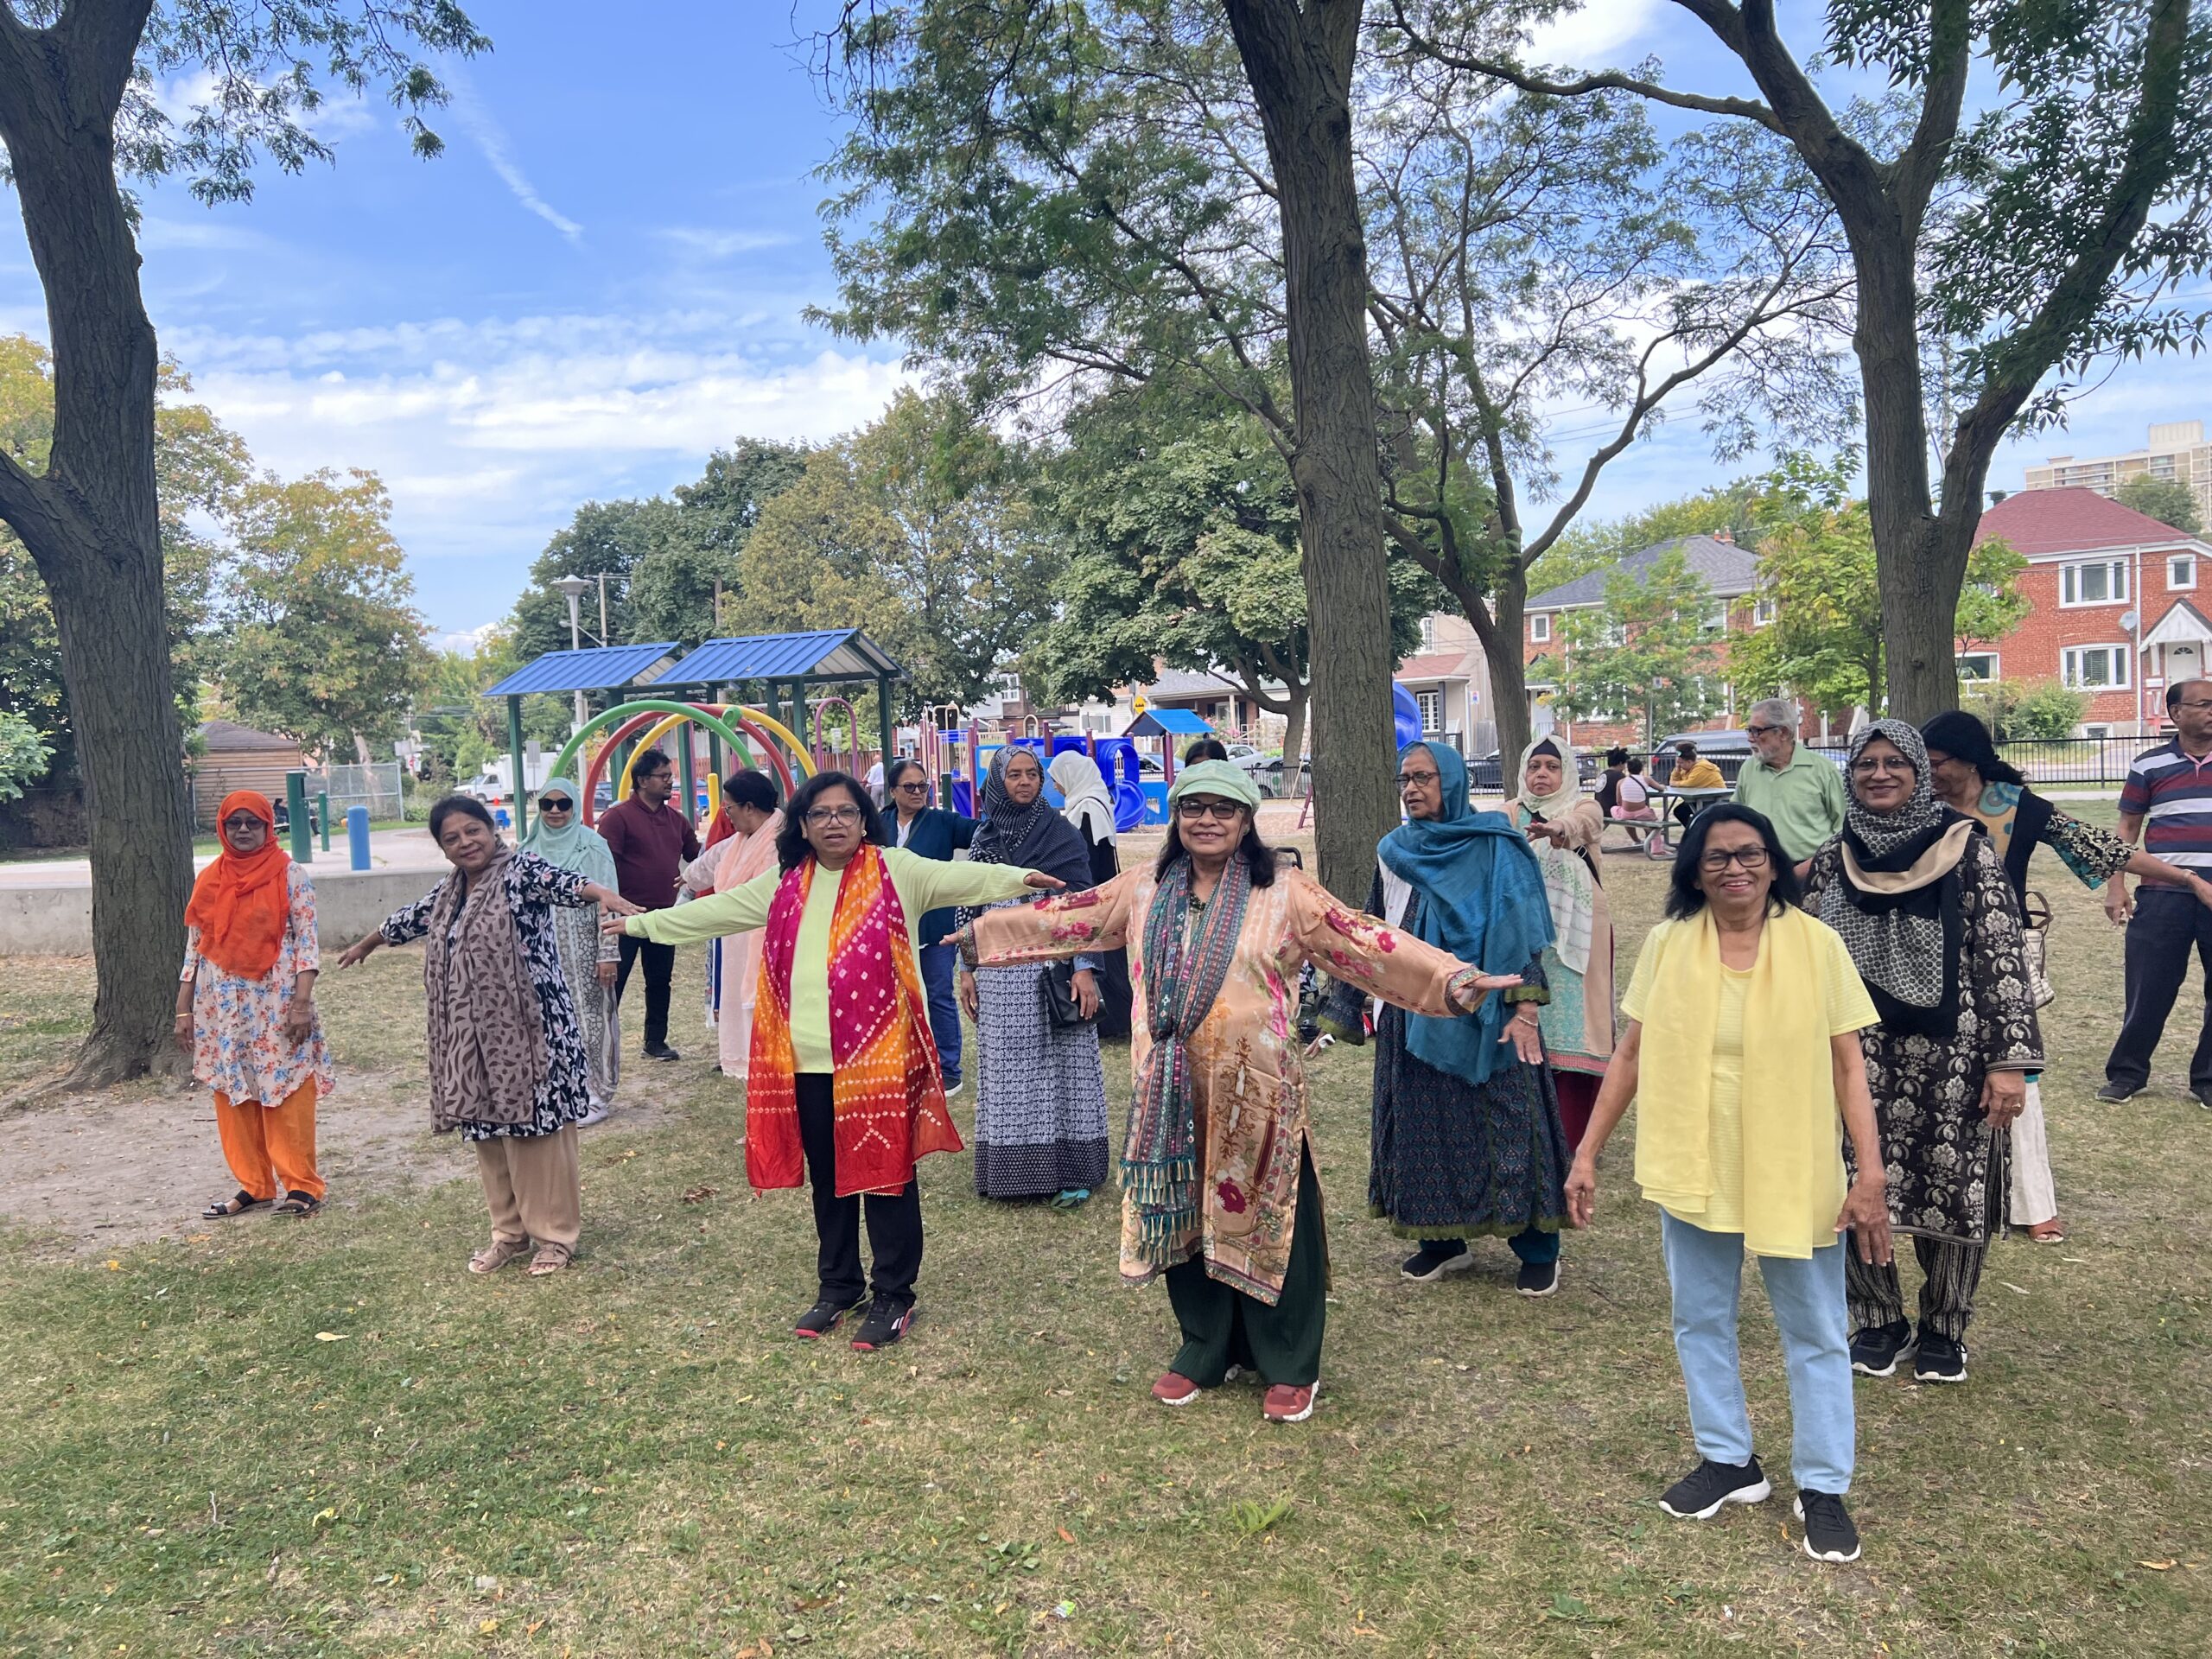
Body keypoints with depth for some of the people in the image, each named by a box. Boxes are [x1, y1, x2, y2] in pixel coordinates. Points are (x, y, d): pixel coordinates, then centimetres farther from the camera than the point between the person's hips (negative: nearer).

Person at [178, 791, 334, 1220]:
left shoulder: (289, 875, -3)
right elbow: (194, 949, 12)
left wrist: (301, 1002, -15)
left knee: (287, 1095, -1)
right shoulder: (207, 880, 9)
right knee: (233, 1097, 8)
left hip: (277, 1004, -4)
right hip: (222, 1008, 4)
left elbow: (307, 942, -7)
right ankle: (254, 1185, 19)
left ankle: (301, 1185, 7)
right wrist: (184, 1011, 9)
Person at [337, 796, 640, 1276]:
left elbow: (561, 882, -31)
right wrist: (366, 944, 49)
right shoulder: (448, 893, 13)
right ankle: (509, 1231, 26)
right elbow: (410, 919, 32)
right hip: (476, 1036, 7)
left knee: (538, 1127, -1)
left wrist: (601, 893, -52)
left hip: (529, 1028, -7)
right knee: (489, 1131, 12)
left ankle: (555, 1234, 11)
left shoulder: (520, 871, -10)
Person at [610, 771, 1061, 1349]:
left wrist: (1014, 877, -32)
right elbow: (715, 909, 20)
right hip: (807, 1061, 5)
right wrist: (642, 922, 26)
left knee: (886, 1172, 2)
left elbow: (955, 878, -15)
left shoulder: (896, 872, -3)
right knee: (827, 1177, 15)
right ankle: (838, 1285, 31)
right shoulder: (785, 885, 11)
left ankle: (893, 1296, 16)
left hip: (879, 1055, -5)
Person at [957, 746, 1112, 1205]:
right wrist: (968, 969, 8)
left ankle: (1069, 1170, 8)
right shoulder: (984, 836, 8)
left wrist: (1085, 968, -14)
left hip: (1052, 967, -3)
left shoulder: (1061, 832, -2)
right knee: (1008, 1069, 7)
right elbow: (972, 904, 12)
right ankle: (1014, 1168, 17)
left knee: (1059, 1065, 0)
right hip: (999, 970, 3)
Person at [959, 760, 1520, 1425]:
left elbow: (1366, 942, -12)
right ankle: (1205, 1350, 33)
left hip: (1254, 1090, -3)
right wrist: (980, 934, 16)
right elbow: (1066, 918, 13)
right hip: (1172, 1091, 4)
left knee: (1266, 1221, 4)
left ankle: (1290, 1367, 23)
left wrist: (1455, 979, -22)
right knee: (1183, 1217, 13)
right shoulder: (1143, 890, 6)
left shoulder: (1285, 894, -5)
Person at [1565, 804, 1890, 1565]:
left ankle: (1823, 1487, 26)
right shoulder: (1667, 944, -3)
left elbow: (1848, 1065, -6)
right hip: (1692, 1169, 3)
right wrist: (1587, 1152, 2)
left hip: (1795, 1175, -2)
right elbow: (1630, 1054, 3)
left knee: (1815, 1334, 9)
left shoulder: (1816, 944, -8)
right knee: (1700, 1321, 15)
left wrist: (1870, 1173, -11)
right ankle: (1728, 1460, 34)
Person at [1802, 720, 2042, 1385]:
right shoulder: (1832, 861, 5)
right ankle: (1879, 1320, 27)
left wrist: (2010, 1059, -10)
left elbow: (2002, 958, -6)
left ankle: (1943, 1329, 28)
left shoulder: (1966, 850, -4)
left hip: (1950, 1059, -2)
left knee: (1952, 1197, 6)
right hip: (1857, 1060, 3)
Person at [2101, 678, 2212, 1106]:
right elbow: (2127, 829, 6)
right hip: (2163, 894, -1)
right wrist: (2115, 886, -1)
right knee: (2148, 989, 2)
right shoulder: (2150, 766, 3)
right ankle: (2127, 1073, 15)